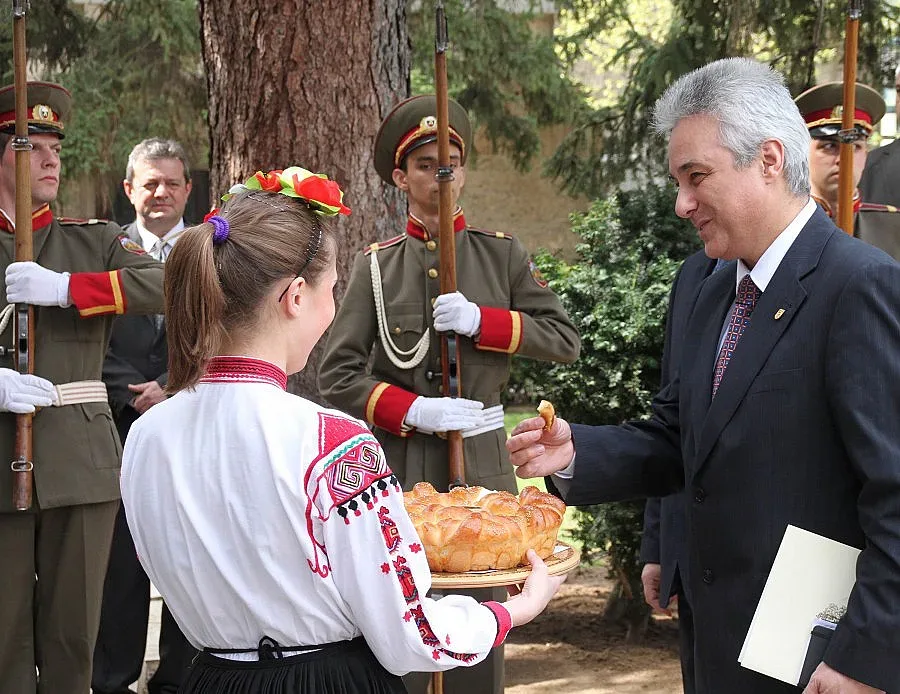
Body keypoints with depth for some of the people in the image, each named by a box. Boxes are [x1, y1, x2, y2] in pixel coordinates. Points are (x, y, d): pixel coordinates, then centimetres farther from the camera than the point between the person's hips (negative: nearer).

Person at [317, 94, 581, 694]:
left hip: (482, 464, 1)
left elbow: (565, 340, -1)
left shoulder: (502, 254, 6)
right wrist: (413, 411, -15)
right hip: (401, 469, -1)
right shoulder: (378, 264, 3)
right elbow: (339, 374, -2)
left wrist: (481, 320, -13)